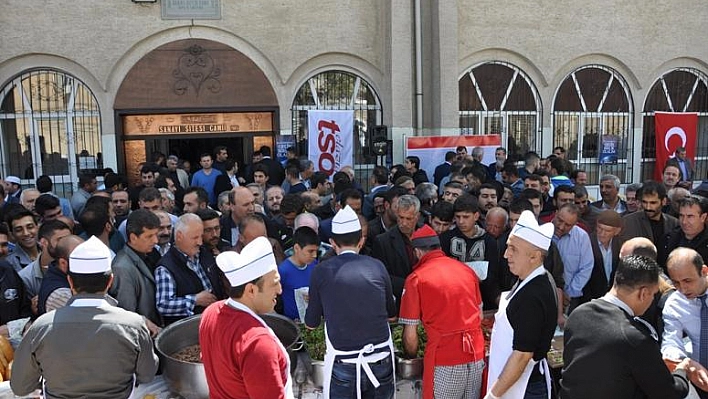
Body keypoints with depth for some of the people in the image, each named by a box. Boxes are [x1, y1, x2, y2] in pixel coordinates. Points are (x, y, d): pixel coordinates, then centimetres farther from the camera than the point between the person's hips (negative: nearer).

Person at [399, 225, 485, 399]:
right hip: (476, 355, 5)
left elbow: (410, 335, -5)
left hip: (445, 361, -5)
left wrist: (412, 358, 11)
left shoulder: (416, 278, -6)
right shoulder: (467, 270, 7)